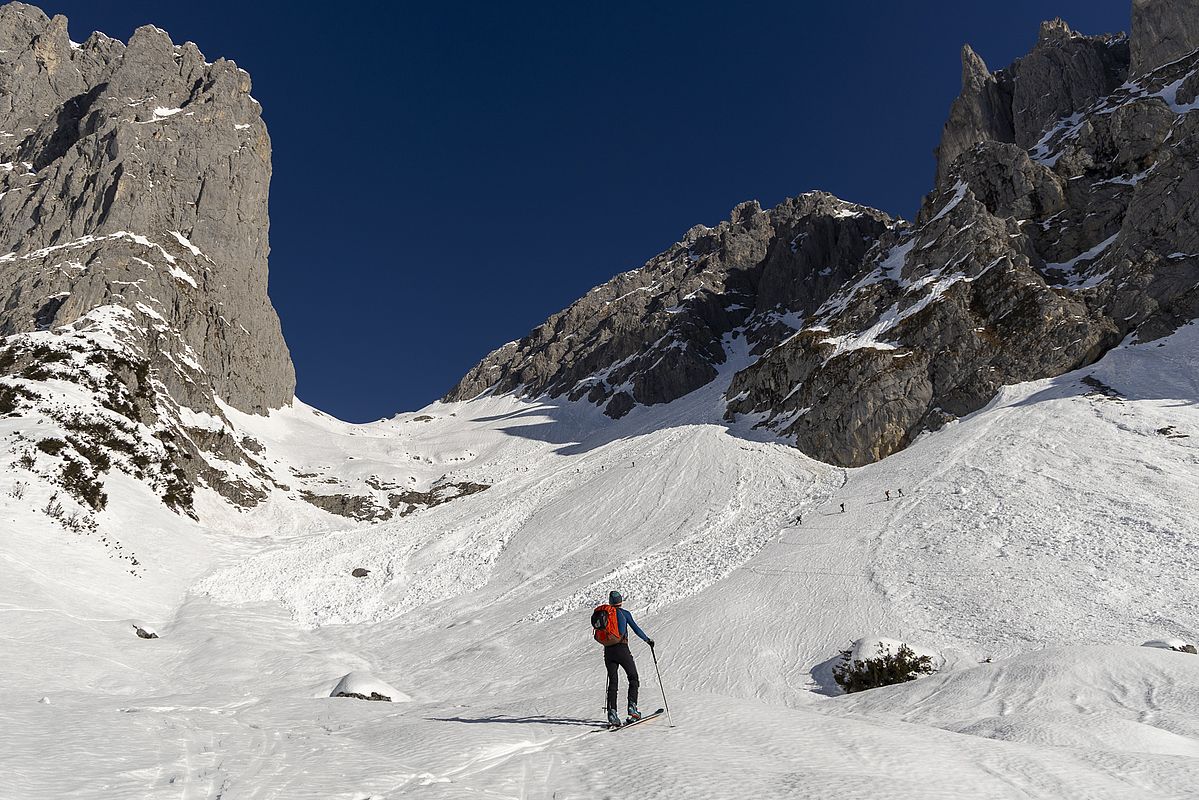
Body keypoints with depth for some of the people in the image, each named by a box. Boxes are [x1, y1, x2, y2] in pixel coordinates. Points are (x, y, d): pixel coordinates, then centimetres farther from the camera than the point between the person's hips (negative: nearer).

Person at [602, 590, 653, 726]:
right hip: (622, 650, -4)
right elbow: (636, 628, -4)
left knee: (612, 683, 8)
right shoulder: (624, 613, -2)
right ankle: (632, 708, -2)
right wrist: (647, 640, 9)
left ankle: (612, 712, -2)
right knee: (633, 679, 10)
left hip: (608, 650, 4)